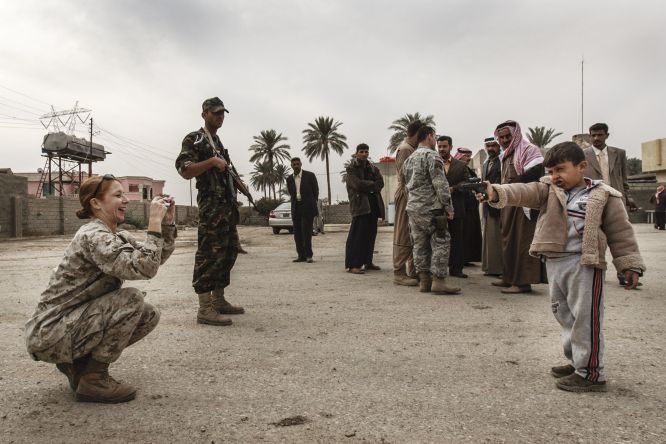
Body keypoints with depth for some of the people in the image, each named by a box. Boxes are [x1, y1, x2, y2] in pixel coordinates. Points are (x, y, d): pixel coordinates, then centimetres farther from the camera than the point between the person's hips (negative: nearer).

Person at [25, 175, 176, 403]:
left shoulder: (117, 235, 7)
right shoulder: (93, 236, -22)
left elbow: (156, 258, 6)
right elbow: (145, 267, -34)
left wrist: (167, 222, -5)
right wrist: (154, 221, -29)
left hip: (73, 322, 9)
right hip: (50, 333, -9)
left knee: (149, 315, 1)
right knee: (132, 299, -22)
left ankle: (78, 363, 11)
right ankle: (93, 379, -10)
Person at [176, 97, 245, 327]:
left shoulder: (218, 142, 22)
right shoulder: (194, 139, -4)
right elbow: (184, 170, -15)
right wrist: (212, 161, -20)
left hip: (227, 204, 10)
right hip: (211, 205, -10)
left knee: (228, 251, 12)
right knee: (210, 254, -11)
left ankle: (218, 300, 21)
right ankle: (205, 309, -8)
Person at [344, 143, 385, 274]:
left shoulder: (373, 168, 18)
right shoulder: (352, 168, 1)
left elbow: (380, 183, 4)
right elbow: (357, 184, -14)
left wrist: (366, 187, -9)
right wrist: (372, 184, -3)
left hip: (373, 204, 6)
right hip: (359, 204, -6)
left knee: (371, 234, 9)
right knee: (357, 235, -11)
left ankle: (368, 262, 19)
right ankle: (353, 265, -12)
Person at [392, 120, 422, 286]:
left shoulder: (412, 149, 18)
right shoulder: (404, 149, -11)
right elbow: (403, 177, -18)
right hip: (406, 196, -10)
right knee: (403, 236, -6)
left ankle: (413, 271, 21)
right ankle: (399, 273, -1)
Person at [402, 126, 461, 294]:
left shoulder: (408, 159, 17)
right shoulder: (432, 156, -9)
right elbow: (440, 184, -15)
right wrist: (448, 206, -12)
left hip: (412, 208, 8)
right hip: (431, 208, -8)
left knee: (420, 244, 9)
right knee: (440, 242, -4)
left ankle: (424, 280, 11)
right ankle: (438, 280, -7)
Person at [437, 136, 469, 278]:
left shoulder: (461, 166, 13)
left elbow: (466, 183, 2)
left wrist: (453, 189, -13)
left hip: (456, 208, 2)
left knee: (457, 239, 4)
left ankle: (456, 268, 11)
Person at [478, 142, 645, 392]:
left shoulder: (604, 197, -3)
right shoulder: (548, 190, 5)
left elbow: (620, 232, 0)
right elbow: (524, 192, -13)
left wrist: (630, 265, -1)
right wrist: (497, 193, -32)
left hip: (584, 264, -6)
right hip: (554, 262, 6)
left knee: (585, 318, -2)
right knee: (564, 314, 17)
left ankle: (591, 374, 10)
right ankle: (576, 362, 33)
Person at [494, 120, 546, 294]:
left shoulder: (529, 150, -7)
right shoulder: (505, 155, 19)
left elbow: (535, 173, -21)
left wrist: (512, 183, -17)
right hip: (508, 204, 9)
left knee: (522, 241, -9)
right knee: (508, 240, 13)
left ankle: (523, 281, -6)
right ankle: (509, 277, 23)